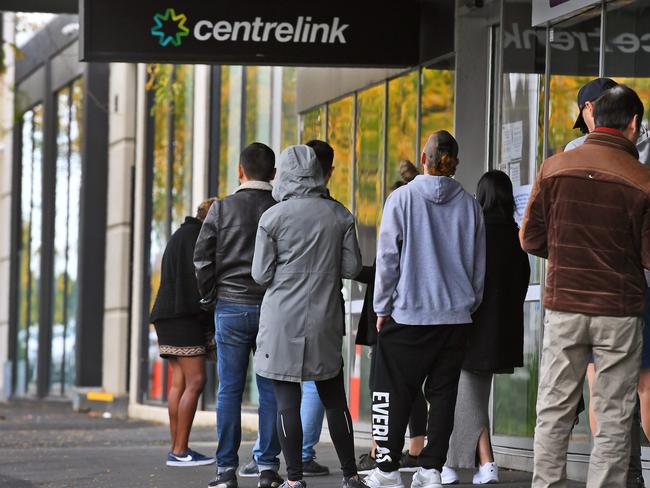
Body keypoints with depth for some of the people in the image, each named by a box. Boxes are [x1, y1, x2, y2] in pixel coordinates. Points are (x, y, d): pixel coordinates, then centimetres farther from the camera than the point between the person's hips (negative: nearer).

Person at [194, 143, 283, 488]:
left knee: (229, 390, 2)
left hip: (231, 308, 0)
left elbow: (202, 259, -1)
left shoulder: (222, 209, -1)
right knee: (270, 390, 5)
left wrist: (211, 297, 11)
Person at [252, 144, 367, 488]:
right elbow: (352, 268, 3)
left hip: (283, 319, -3)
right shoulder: (339, 215, 1)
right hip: (325, 318, 3)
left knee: (287, 401, 0)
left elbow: (261, 275, -5)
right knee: (334, 400, 11)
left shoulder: (273, 217, -7)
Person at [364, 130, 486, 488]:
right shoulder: (469, 205, 4)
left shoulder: (402, 198, -5)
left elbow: (387, 257, -6)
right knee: (443, 395, 7)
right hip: (456, 317, 3)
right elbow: (480, 266, 8)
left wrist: (382, 308, 2)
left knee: (394, 394, 3)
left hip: (407, 314, -3)